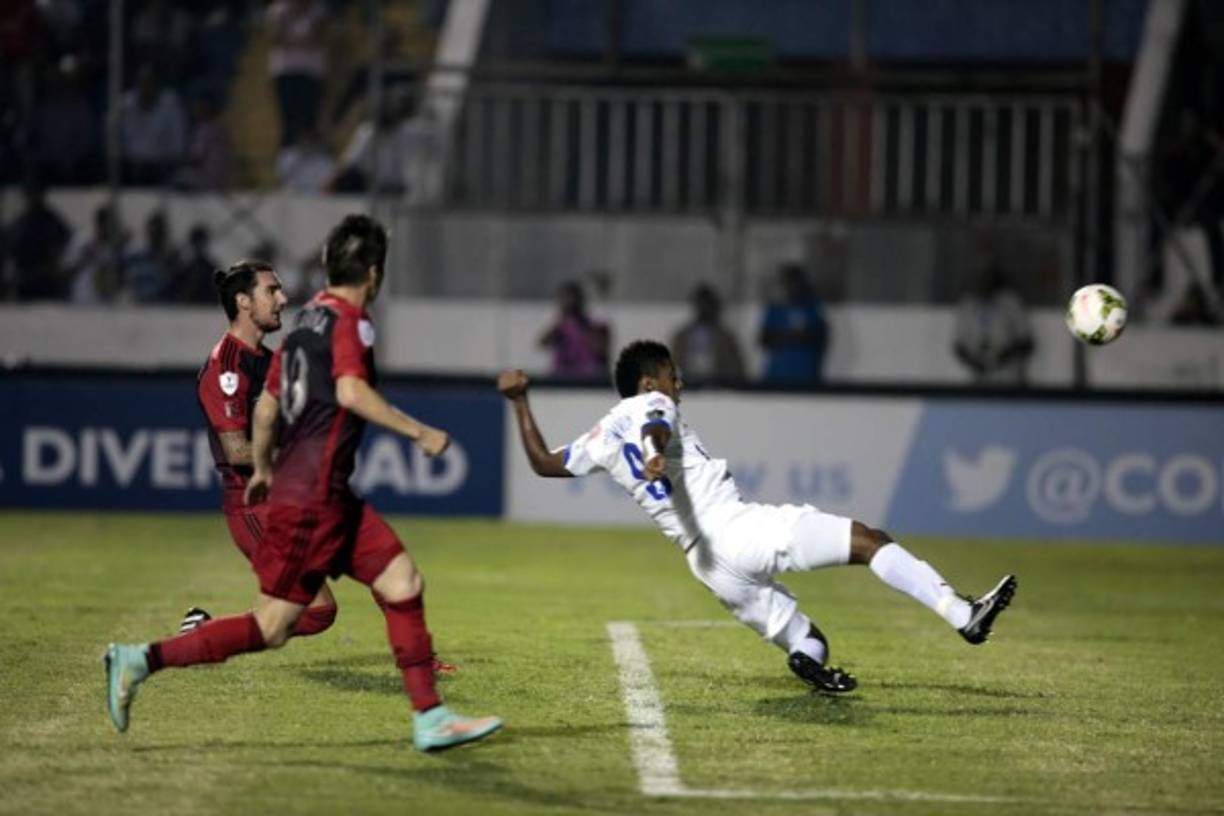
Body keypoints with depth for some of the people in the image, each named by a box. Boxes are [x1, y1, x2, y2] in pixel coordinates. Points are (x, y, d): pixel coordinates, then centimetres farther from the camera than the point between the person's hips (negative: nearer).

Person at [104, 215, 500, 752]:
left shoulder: (307, 320, 15)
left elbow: (266, 404, 21)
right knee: (270, 628, -6)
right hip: (313, 496, -10)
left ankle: (430, 719, 5)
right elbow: (351, 391, -28)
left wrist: (263, 470, 35)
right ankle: (144, 659, -5)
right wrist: (418, 433, -23)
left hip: (329, 496, 10)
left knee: (403, 582, 6)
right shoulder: (349, 321, -10)